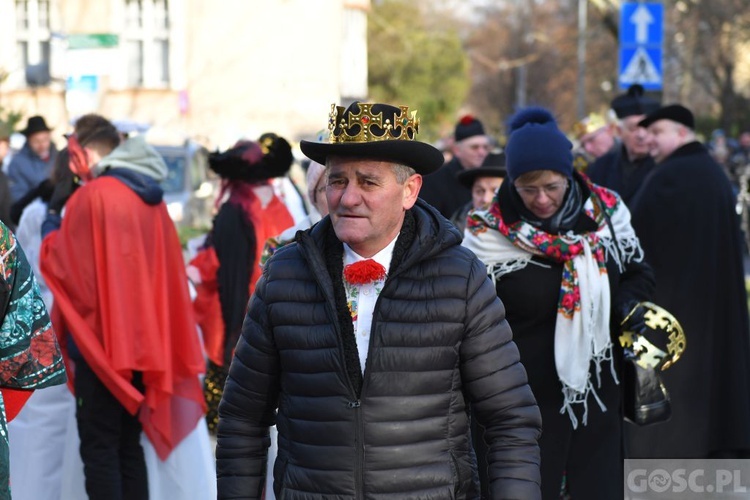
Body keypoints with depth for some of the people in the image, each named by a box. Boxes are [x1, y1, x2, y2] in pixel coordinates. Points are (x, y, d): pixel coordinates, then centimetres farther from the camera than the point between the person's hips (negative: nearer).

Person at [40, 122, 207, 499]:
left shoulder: (91, 196, -12)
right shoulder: (151, 199, 9)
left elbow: (58, 262, -6)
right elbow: (169, 271, 16)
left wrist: (53, 215, 8)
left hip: (100, 341, -7)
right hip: (143, 342, 7)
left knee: (99, 447, -3)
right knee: (129, 446, 12)